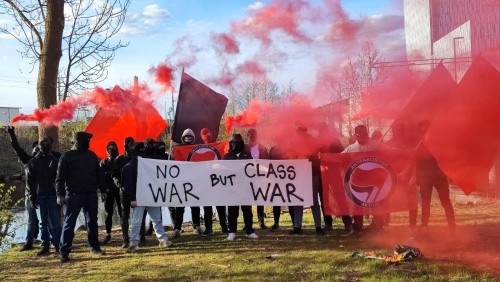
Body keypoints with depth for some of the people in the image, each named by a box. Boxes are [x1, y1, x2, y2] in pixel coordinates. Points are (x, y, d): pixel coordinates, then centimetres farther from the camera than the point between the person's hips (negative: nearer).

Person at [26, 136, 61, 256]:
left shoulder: (55, 160, 6)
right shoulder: (33, 161, 8)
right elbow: (30, 181, 6)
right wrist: (32, 197, -1)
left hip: (53, 195, -1)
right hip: (40, 196, 2)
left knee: (55, 222, -3)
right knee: (44, 222, 7)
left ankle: (58, 245, 1)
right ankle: (45, 245, 11)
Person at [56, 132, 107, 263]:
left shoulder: (92, 155, 10)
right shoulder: (67, 156, -2)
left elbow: (99, 174, 14)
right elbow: (60, 177, -4)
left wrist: (103, 190, 11)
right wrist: (60, 194, -11)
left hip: (91, 194, 4)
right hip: (73, 195, -4)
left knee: (92, 221, 12)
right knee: (69, 223, -2)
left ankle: (94, 246, 24)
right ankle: (64, 251, 3)